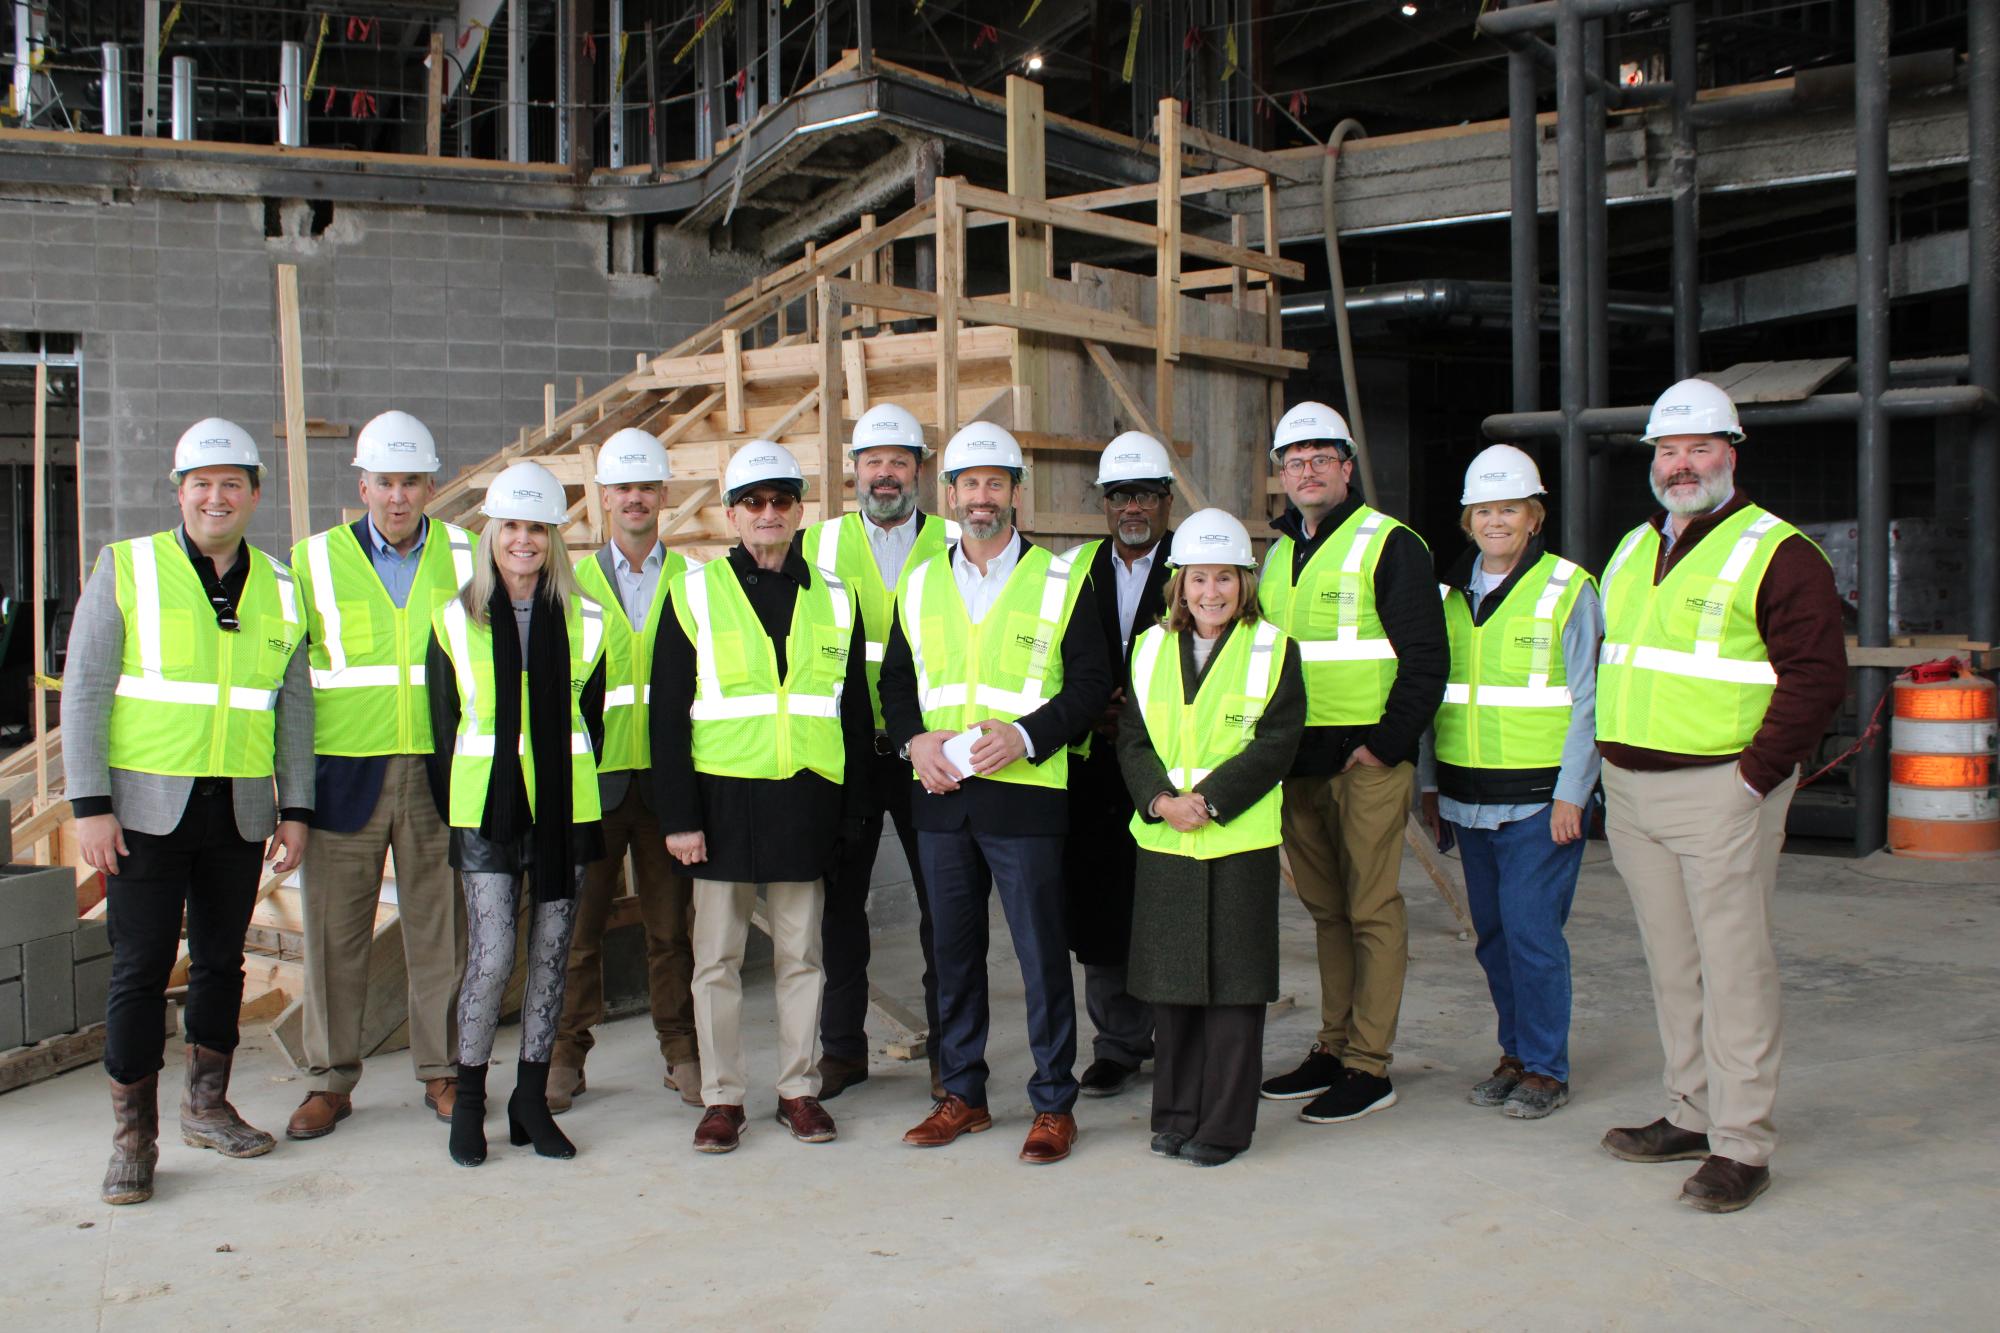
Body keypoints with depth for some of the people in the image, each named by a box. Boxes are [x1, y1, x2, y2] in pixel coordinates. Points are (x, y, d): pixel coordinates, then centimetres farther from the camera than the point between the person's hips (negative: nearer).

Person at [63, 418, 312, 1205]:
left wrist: (295, 808, 6)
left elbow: (294, 705, 11)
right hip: (146, 806, -3)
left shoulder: (279, 591, 7)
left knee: (222, 960, 12)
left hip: (240, 812, 3)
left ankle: (207, 1107, 26)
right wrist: (90, 804, -10)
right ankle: (133, 1138, 7)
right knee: (140, 968, -3)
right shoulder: (127, 569, -2)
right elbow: (84, 691, -4)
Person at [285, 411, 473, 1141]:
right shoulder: (316, 560, 5)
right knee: (334, 929, 4)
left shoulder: (463, 556, 6)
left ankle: (442, 1070, 19)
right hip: (343, 771, 0)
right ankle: (330, 1080, 18)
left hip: (436, 771, 0)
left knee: (440, 925, 5)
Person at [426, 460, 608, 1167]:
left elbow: (592, 718, 11)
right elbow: (443, 727, 8)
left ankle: (532, 1096, 20)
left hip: (566, 810, 2)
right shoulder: (456, 622, 5)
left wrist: (580, 798, 7)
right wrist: (453, 815, 5)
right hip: (485, 810, -1)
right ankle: (468, 1097, 11)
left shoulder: (584, 621, 7)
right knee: (492, 956, -8)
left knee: (550, 954, 6)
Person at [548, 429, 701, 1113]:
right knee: (579, 921, 5)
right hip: (593, 775, 0)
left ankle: (681, 1051, 17)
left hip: (667, 775, 0)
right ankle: (566, 1054, 17)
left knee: (670, 922, 6)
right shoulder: (573, 582, 8)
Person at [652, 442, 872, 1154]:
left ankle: (798, 1089, 22)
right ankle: (721, 1098, 17)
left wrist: (854, 808, 8)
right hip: (723, 799, -1)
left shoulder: (833, 599, 9)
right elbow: (668, 714, 0)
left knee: (801, 955, 9)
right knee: (717, 958, 5)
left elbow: (856, 712, 13)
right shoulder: (694, 594, 2)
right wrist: (678, 815, -7)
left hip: (807, 801, 2)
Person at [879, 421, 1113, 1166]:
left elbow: (1092, 682, -3)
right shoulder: (920, 585, 12)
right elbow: (896, 679, 16)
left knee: (1041, 953, 0)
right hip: (941, 796, 4)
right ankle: (963, 1094, 25)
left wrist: (1025, 736, -16)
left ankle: (1054, 1104, 13)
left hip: (1024, 795, -4)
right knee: (953, 950, 12)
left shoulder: (1060, 581, 0)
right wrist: (913, 739, -3)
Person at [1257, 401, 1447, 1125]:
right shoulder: (1279, 555, 17)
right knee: (1325, 909, 13)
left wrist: (1384, 745, -15)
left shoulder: (1390, 545, -5)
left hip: (1367, 761, -7)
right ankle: (1333, 1048, 22)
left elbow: (1425, 659, -10)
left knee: (1371, 911, -2)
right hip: (1297, 764, 7)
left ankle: (1369, 1066, 4)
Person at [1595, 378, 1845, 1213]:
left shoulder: (1777, 554, -7)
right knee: (1671, 963, 14)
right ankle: (1691, 1114, 26)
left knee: (1733, 964, -3)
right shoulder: (1632, 551, 16)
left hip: (1721, 791, -7)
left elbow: (1816, 675, -13)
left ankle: (1742, 1145, 5)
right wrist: (1611, 765, 13)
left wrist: (1756, 775, -15)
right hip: (1631, 795, 7)